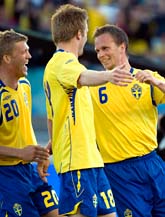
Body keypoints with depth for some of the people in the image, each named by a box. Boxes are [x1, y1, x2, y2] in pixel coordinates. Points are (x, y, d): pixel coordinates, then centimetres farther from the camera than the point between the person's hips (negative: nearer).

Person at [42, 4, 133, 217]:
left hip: (90, 158, 10)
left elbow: (51, 118, 26)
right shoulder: (64, 62, -10)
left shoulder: (55, 64, 21)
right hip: (77, 160, -10)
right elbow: (82, 77, -36)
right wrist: (108, 75, -55)